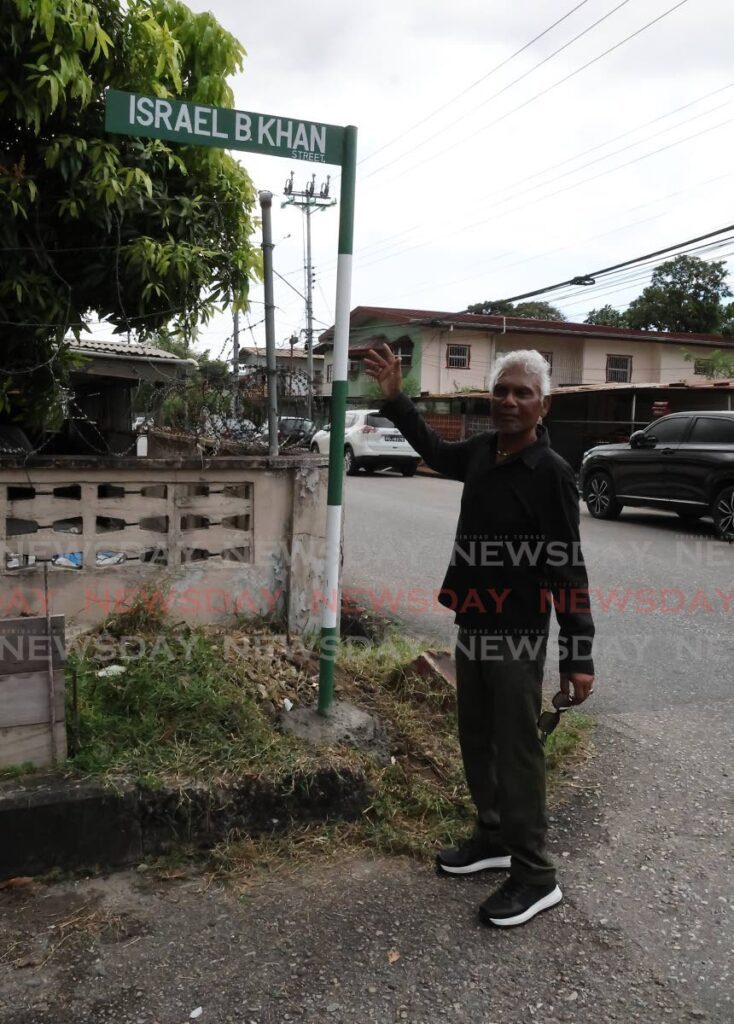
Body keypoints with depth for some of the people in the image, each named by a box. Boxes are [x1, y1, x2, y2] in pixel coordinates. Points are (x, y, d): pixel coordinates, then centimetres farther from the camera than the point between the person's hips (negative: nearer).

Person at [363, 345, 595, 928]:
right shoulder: (483, 452, 3)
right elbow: (436, 452, 26)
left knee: (517, 752, 0)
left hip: (519, 636, -8)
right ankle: (493, 838, 37)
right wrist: (395, 399, 22)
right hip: (473, 626, 8)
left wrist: (578, 657, -20)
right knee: (476, 740, 18)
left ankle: (535, 877, 16)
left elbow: (568, 570, -18)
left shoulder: (552, 473, -18)